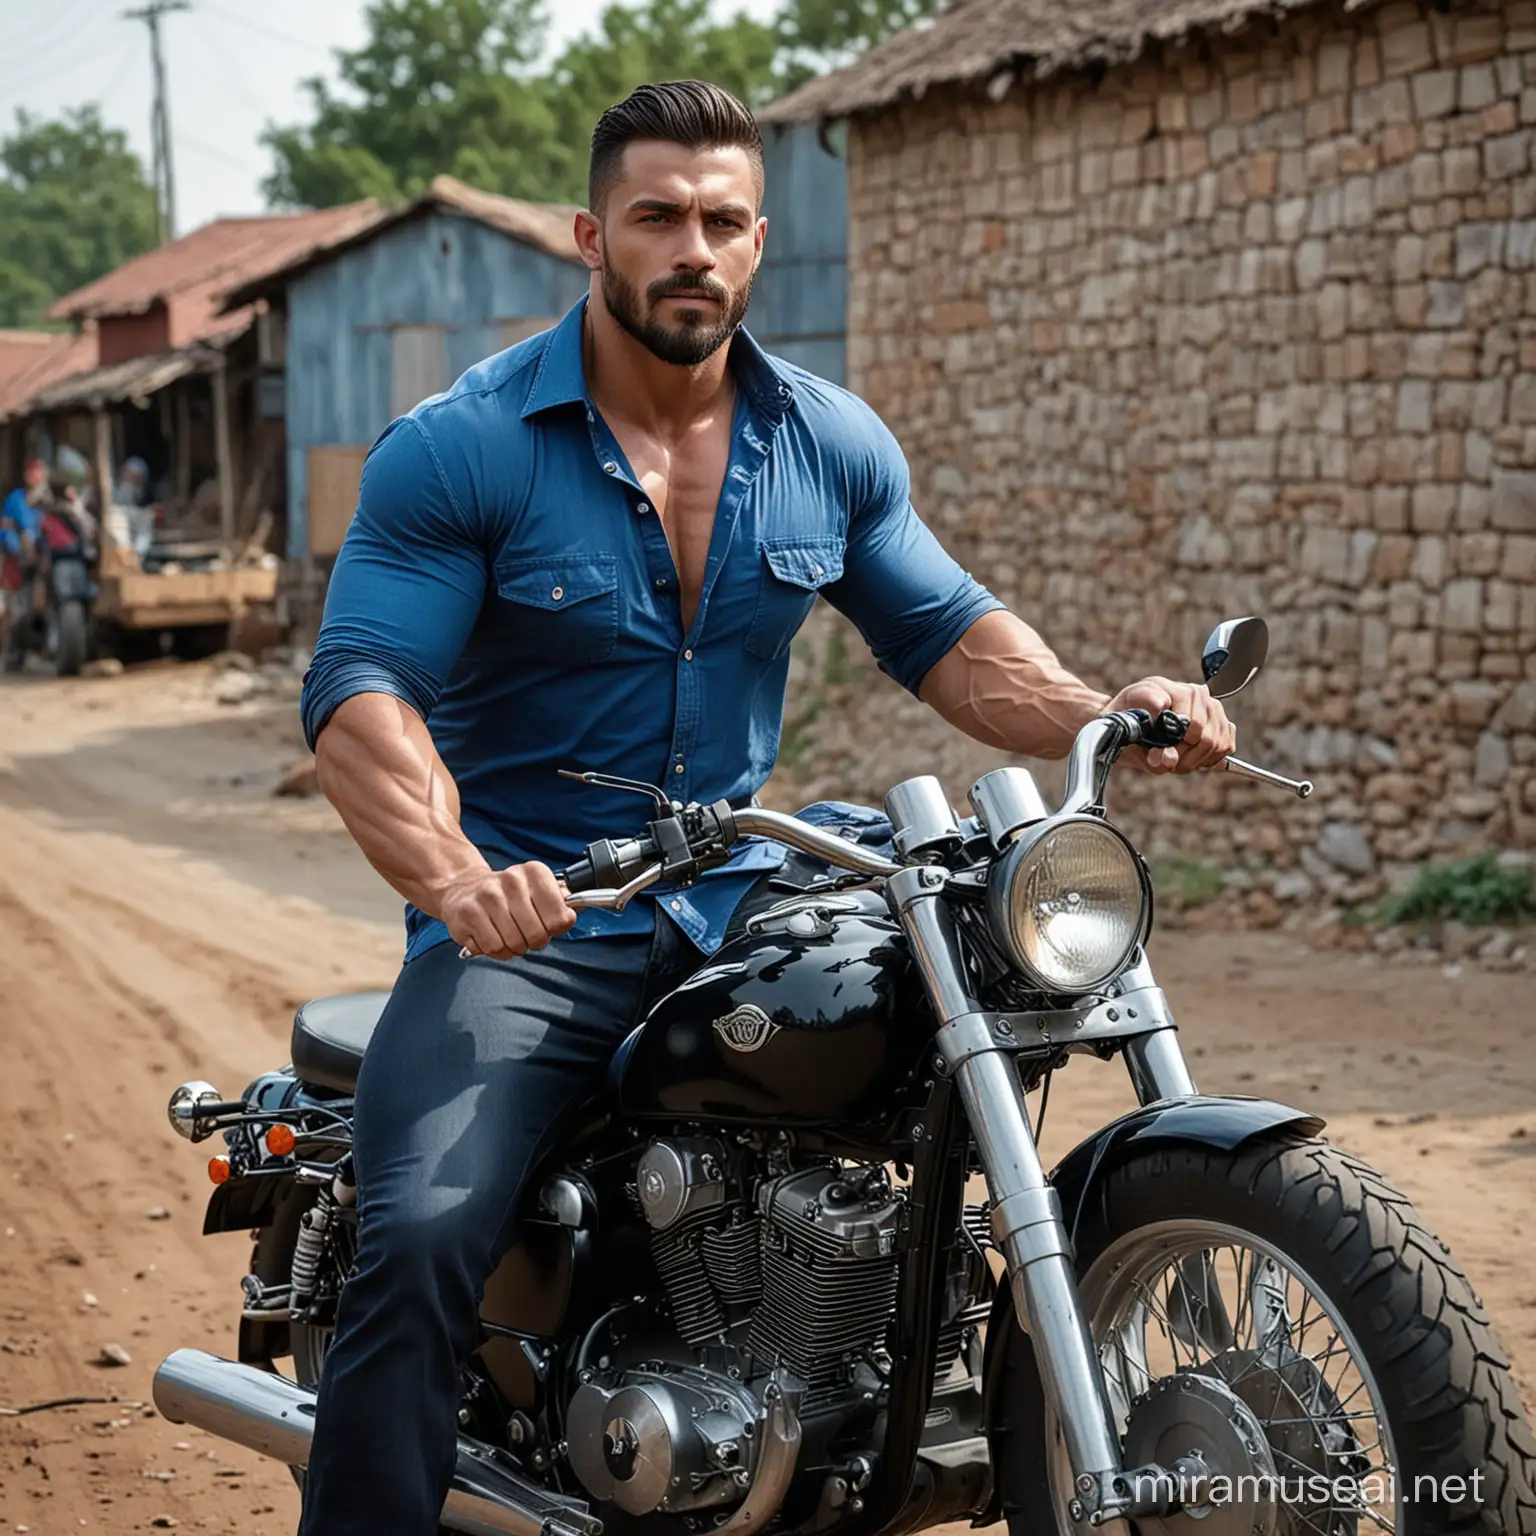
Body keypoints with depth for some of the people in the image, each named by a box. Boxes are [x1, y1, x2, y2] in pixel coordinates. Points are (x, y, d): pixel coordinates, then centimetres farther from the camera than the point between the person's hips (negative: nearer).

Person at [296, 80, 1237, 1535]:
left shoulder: (833, 442, 6)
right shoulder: (457, 449, -9)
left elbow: (940, 629, 13)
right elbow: (360, 689, -15)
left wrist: (1094, 716, -7)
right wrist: (451, 877, -34)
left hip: (740, 904, 5)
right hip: (522, 923, -4)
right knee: (419, 1243, -25)